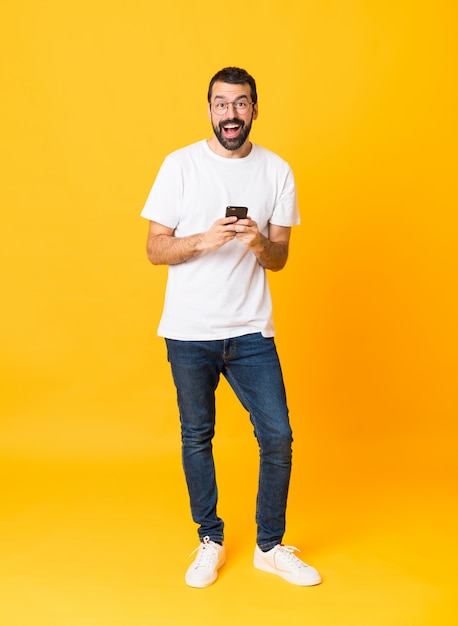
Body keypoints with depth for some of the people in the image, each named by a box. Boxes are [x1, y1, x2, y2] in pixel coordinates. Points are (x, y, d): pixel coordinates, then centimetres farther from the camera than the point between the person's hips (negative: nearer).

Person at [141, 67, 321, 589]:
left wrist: (260, 243, -17)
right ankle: (210, 542, 31)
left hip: (251, 330, 2)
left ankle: (270, 547, 24)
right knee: (196, 438, 11)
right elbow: (155, 249, -3)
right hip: (189, 331, -1)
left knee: (278, 437, 2)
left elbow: (280, 259, 6)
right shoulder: (180, 165, -2)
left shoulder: (277, 171, 3)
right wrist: (204, 240, -21)